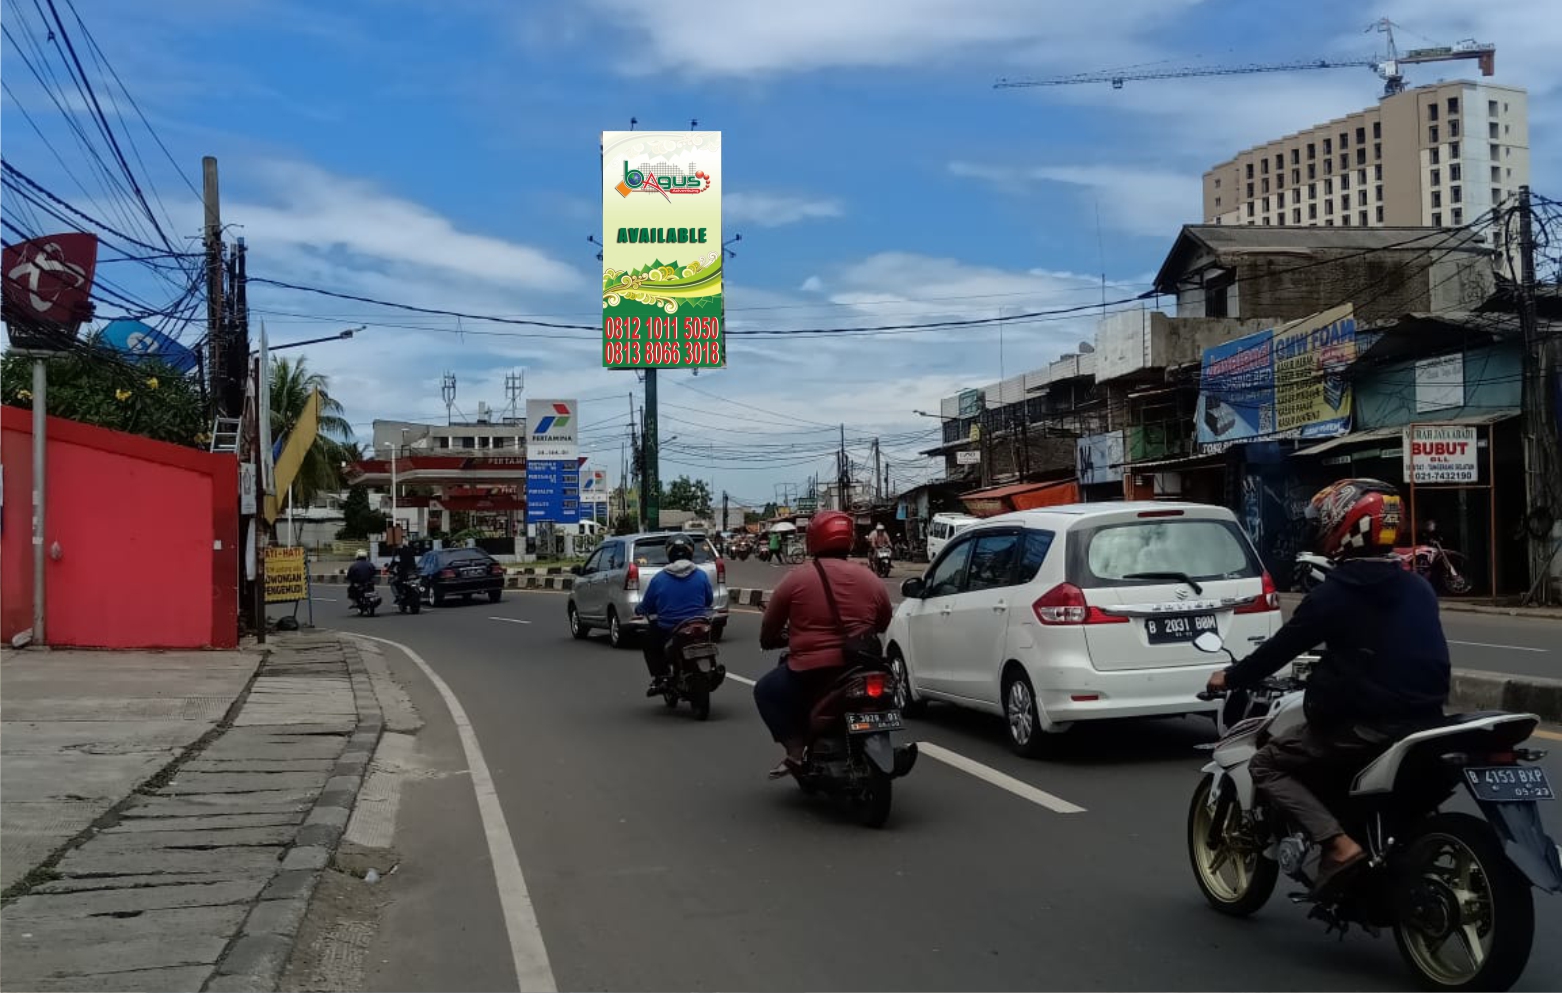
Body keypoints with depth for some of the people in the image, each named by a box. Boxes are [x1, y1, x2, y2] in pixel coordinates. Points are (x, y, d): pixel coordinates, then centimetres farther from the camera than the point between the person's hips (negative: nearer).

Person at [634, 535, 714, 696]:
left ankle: (659, 678, 10)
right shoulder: (701, 575, -1)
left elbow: (646, 607, 3)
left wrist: (638, 608, 28)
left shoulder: (658, 579, -5)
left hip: (667, 632, -1)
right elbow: (710, 600, 12)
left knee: (648, 640, 28)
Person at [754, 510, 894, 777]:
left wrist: (789, 638, 25)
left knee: (766, 690, 21)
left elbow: (768, 636, 2)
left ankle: (795, 749, 2)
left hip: (810, 675, -4)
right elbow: (884, 624, 17)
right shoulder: (870, 579, 6)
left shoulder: (795, 580, -3)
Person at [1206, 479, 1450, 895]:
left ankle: (1339, 844, -12)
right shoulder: (1418, 588, 10)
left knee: (1267, 764, 7)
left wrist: (1231, 678, 12)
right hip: (1424, 717, 7)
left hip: (1365, 726, -7)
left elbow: (1283, 646, -4)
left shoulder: (1336, 592, -10)